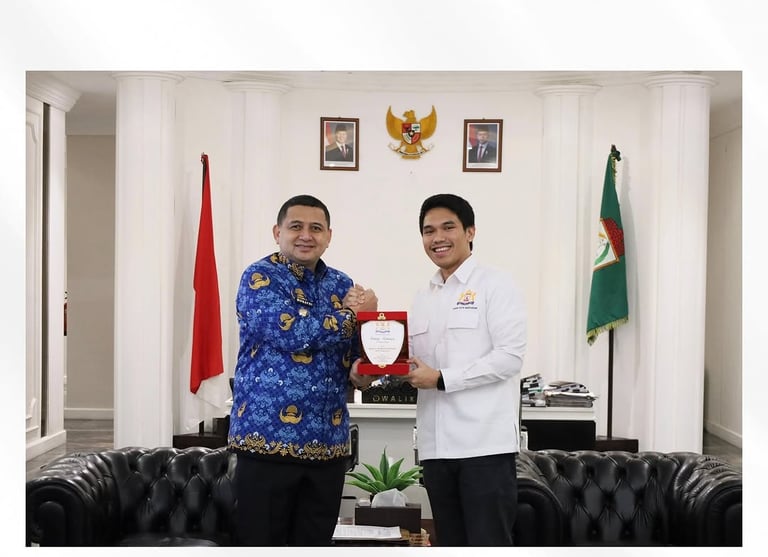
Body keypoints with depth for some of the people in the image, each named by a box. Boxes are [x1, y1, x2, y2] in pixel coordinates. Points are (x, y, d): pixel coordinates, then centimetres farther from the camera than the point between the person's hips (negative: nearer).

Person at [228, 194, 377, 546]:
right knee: (261, 543, 2)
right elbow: (292, 334, -20)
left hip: (328, 442, 5)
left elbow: (358, 351, 16)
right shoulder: (259, 278, -5)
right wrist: (351, 312, -9)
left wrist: (360, 372, -8)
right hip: (267, 438, -5)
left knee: (315, 544, 13)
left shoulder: (343, 286, 12)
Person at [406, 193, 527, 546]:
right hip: (436, 444, 6)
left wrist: (441, 379, -14)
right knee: (451, 546, 14)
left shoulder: (495, 285, -3)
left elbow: (510, 357, -13)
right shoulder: (422, 299, 16)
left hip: (485, 443, -6)